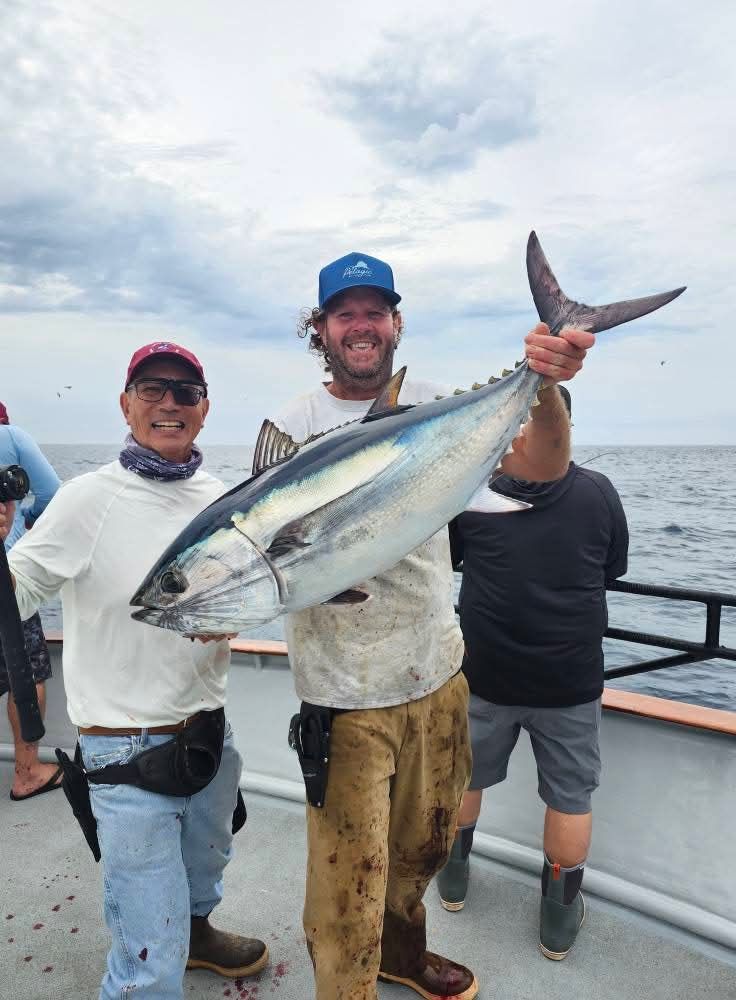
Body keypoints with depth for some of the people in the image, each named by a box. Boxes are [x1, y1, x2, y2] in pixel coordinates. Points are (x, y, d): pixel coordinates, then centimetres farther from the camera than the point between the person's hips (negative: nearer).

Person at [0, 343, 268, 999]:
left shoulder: (222, 498, -1)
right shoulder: (90, 499, -17)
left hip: (211, 729, 6)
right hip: (129, 749, -6)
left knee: (206, 865, 33)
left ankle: (195, 932, 64)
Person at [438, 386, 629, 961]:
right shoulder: (598, 492, -8)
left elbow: (445, 559, 7)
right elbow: (614, 570, 7)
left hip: (484, 674, 1)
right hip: (571, 679, 0)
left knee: (464, 776, 22)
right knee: (570, 796, 17)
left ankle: (453, 876, 42)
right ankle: (559, 917, 31)